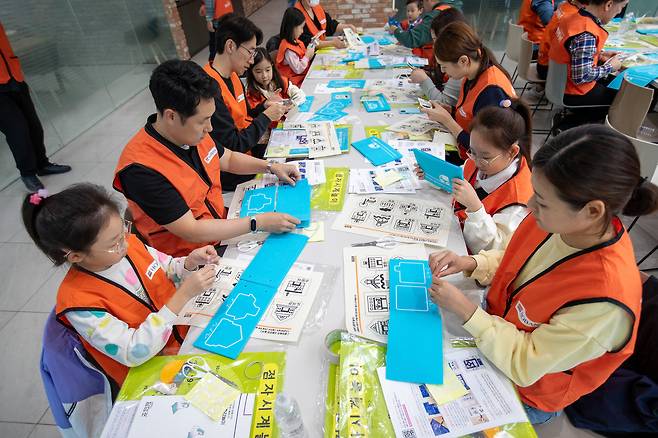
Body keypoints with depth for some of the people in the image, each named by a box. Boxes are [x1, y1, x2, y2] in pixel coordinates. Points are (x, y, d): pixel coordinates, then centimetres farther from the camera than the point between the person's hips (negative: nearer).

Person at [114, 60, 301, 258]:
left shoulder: (192, 132, -7)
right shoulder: (141, 169, -29)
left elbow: (228, 158, 13)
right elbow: (192, 232, -27)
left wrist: (271, 167, 0)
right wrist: (258, 222, -26)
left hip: (222, 224, 7)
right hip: (188, 259, -7)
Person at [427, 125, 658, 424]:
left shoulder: (604, 301, -38)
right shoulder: (557, 221, -20)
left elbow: (525, 365, -26)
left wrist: (465, 310, -29)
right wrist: (471, 264, -16)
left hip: (526, 393, -5)